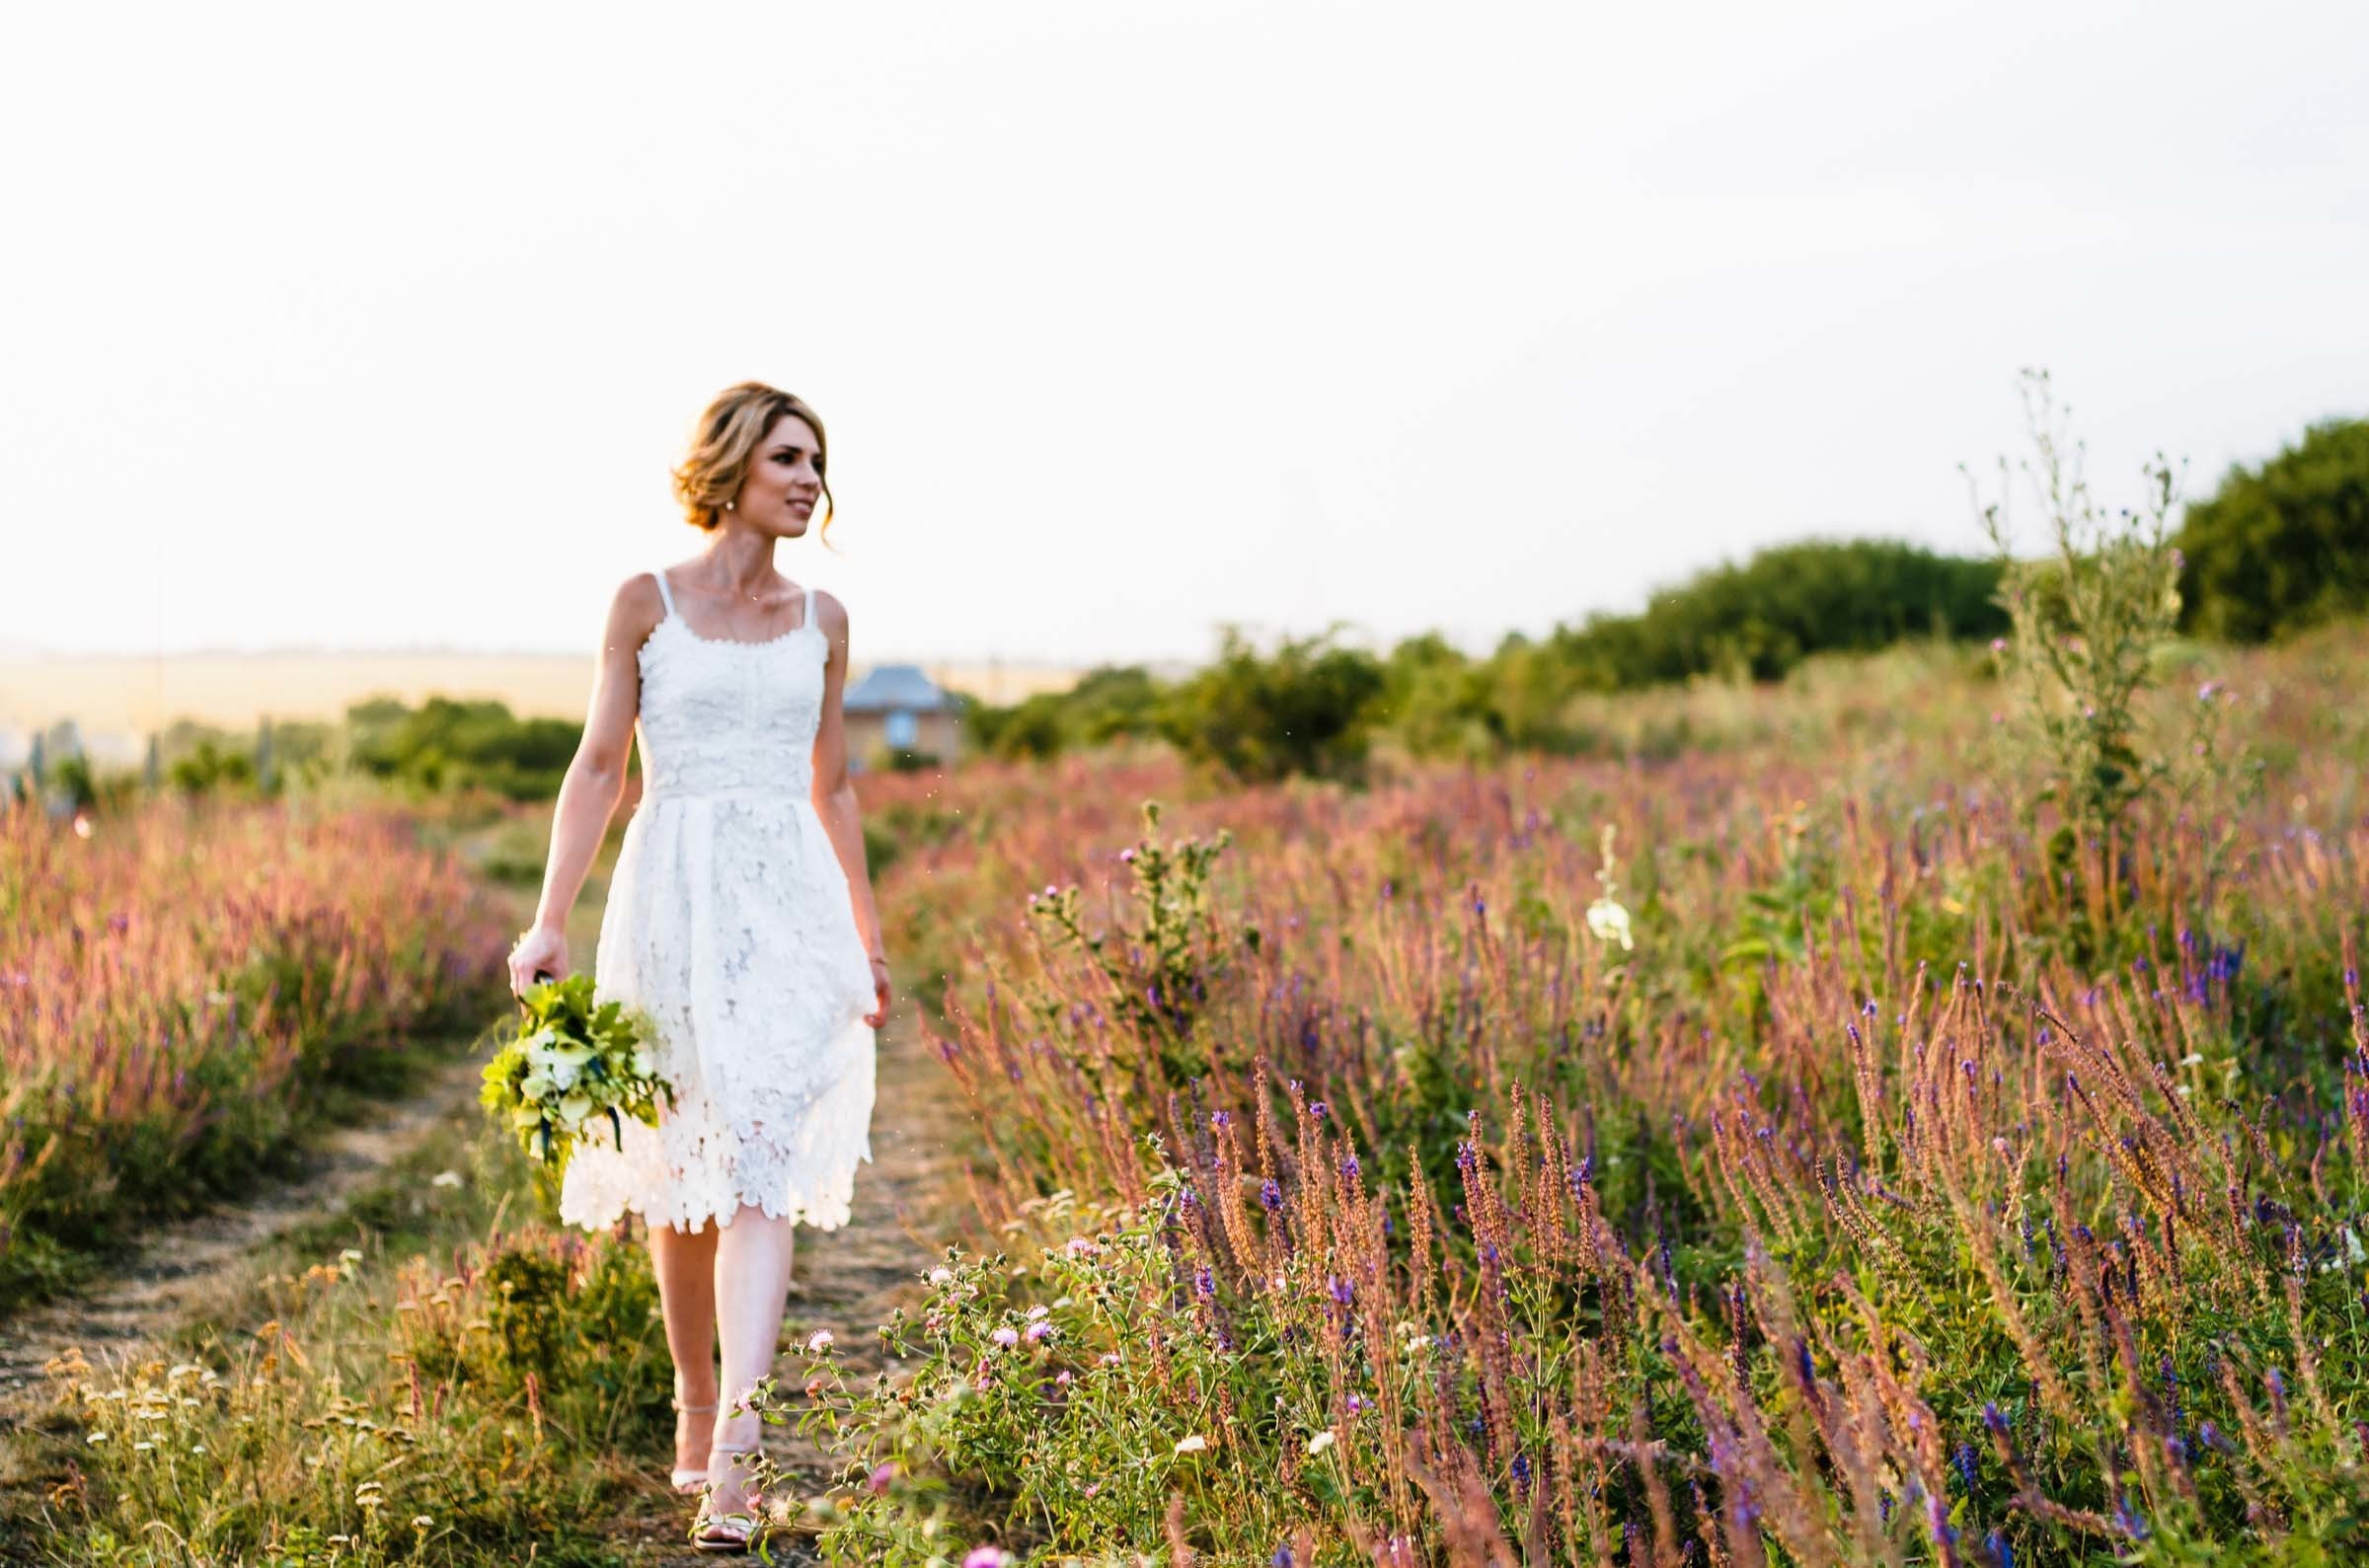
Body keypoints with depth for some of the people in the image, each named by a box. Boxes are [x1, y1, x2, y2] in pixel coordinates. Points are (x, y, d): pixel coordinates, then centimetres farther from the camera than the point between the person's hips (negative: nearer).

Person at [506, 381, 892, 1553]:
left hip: (790, 902, 1)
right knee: (682, 1171, 8)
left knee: (761, 1171, -11)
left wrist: (868, 939, 22)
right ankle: (694, 1412, 27)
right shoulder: (647, 602, 3)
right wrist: (550, 920, -5)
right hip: (677, 894, -1)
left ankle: (734, 1453, -18)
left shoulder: (821, 621, 11)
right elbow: (598, 766, 3)